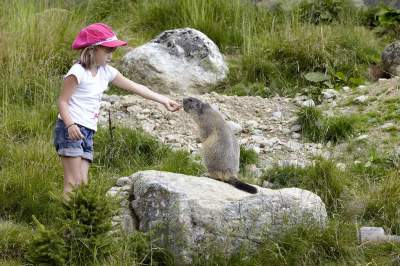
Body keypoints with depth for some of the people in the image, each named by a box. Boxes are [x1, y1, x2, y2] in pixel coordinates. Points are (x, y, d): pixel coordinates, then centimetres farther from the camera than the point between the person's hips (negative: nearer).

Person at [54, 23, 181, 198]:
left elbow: (134, 87, 16)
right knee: (73, 183, -14)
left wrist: (163, 100, 15)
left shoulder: (106, 72, 12)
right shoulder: (78, 72, -10)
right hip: (70, 129, -8)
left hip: (87, 132, 8)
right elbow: (63, 101, -10)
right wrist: (70, 125, -27)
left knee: (83, 183, 0)